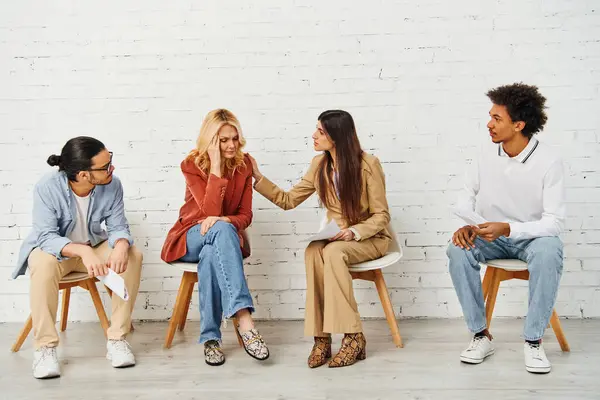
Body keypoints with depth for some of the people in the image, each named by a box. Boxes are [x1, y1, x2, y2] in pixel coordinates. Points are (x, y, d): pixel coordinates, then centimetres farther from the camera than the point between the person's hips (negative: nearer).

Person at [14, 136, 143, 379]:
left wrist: (121, 246, -39)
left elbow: (118, 226, -14)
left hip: (95, 246, 3)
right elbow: (46, 236, -30)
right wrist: (82, 251, -47)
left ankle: (116, 338, -18)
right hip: (53, 248, -3)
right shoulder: (47, 188, -27)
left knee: (132, 255, -25)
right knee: (43, 264, -38)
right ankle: (45, 347, -24)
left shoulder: (112, 185, -18)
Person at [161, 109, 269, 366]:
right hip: (192, 238, -2)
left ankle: (210, 337, -31)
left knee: (211, 255, -37)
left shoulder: (244, 164, -1)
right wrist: (216, 166, -26)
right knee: (221, 229, -38)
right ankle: (244, 319, -49)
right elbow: (210, 211, -23)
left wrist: (223, 220, -24)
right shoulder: (192, 165, -10)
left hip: (225, 238, 2)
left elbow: (245, 216, -2)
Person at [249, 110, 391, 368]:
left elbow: (381, 216, -11)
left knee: (332, 252, -36)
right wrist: (258, 177, -1)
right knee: (313, 252, -31)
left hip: (370, 238, -4)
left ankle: (354, 338, -29)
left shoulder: (368, 165, -14)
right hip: (337, 238, 4)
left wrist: (355, 232, -29)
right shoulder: (319, 165, 1)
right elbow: (288, 200, 7)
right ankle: (321, 338, -29)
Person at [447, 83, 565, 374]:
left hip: (532, 237, -3)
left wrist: (508, 228, -33)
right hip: (491, 237, 3)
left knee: (548, 253, -37)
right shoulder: (487, 154, -6)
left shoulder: (549, 162, -18)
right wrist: (464, 224, -15)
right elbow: (468, 193, 6)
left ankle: (533, 340, -20)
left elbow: (554, 221, -20)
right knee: (458, 251, -27)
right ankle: (480, 335, -13)